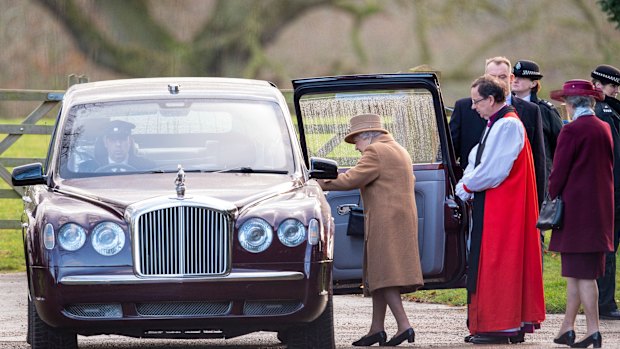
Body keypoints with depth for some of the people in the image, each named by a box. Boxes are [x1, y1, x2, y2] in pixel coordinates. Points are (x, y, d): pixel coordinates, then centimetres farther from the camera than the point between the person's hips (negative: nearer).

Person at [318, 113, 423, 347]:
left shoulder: (375, 152, -10)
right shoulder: (399, 151, 21)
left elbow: (351, 180, -18)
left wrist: (320, 183, -9)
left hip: (385, 221, -10)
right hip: (403, 220, 10)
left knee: (382, 275, -10)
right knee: (377, 275, 12)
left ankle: (404, 326, -18)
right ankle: (376, 329, 12)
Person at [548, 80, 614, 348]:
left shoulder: (572, 131, -13)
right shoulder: (604, 129, 9)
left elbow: (559, 172, -12)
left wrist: (552, 201, 0)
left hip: (576, 209, -7)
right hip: (601, 210, 7)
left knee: (581, 274, -4)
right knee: (578, 273, 12)